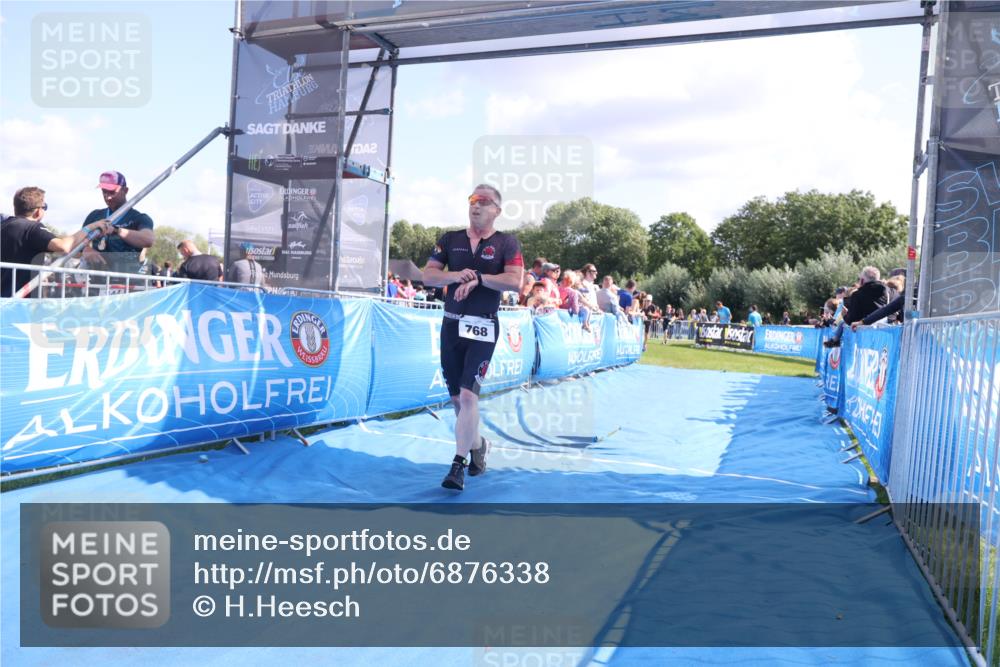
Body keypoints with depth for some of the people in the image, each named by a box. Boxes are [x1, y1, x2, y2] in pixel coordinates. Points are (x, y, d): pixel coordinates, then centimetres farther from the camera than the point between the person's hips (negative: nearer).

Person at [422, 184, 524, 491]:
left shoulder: (506, 242, 0)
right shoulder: (450, 239, 11)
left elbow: (515, 281, -12)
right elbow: (428, 275, 5)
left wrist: (478, 277, -16)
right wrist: (455, 275, -12)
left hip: (483, 328, -4)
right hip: (451, 324, 5)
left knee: (468, 395, -13)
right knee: (456, 396, 11)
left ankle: (459, 464, -6)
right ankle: (478, 444, 34)